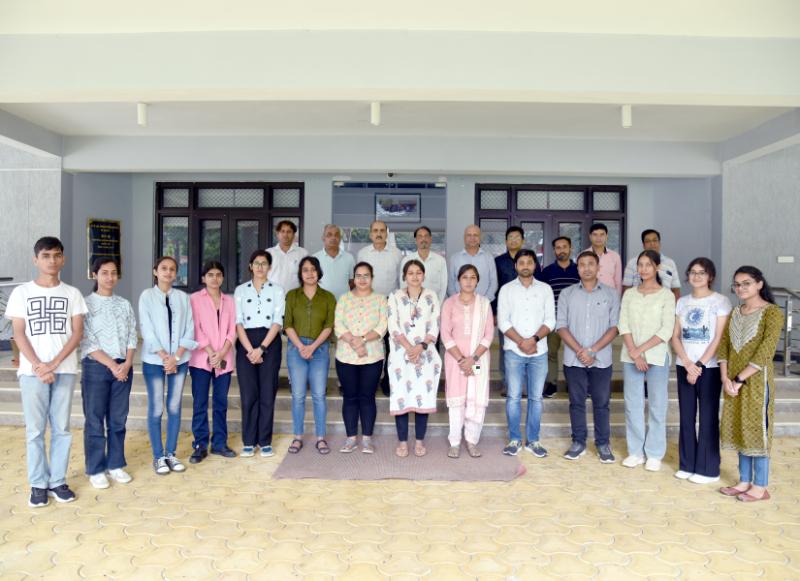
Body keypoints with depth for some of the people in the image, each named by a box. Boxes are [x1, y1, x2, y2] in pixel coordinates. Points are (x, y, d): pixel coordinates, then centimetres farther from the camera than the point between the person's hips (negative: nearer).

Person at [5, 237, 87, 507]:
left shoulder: (72, 293, 6)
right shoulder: (21, 292, 3)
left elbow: (77, 333, 0)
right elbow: (19, 334, -1)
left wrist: (53, 364, -11)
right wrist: (38, 367, -11)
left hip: (64, 370, 1)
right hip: (32, 371, -1)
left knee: (61, 428, 6)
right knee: (35, 429, 4)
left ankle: (58, 481, 17)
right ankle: (38, 484, 15)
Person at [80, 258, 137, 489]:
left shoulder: (124, 305, 9)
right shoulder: (86, 304, -4)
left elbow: (132, 336, 7)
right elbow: (87, 342, -9)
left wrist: (127, 364, -8)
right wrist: (111, 365, -14)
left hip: (123, 368, 4)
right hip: (96, 367, -4)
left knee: (118, 419, 10)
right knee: (95, 420, 3)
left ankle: (116, 465, 22)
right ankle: (95, 469, 14)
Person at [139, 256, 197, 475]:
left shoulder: (183, 297, 7)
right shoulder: (147, 296, 0)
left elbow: (189, 329, 2)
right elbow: (147, 330, -6)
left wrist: (176, 357, -8)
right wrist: (164, 357, -12)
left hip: (180, 360, 2)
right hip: (154, 360, -2)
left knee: (175, 407, 7)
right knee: (156, 409, 2)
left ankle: (171, 453, 18)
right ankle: (158, 456, 12)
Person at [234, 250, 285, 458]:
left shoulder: (277, 290, 7)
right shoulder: (240, 290, 9)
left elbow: (277, 322, -2)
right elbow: (238, 322, 0)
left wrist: (261, 348, -12)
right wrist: (250, 349, -11)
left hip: (270, 343, 0)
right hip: (245, 343, 0)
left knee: (267, 393, 2)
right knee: (249, 394, 1)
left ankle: (265, 441, 11)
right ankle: (248, 442, 11)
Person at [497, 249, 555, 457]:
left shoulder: (545, 289, 7)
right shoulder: (507, 289, 3)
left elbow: (550, 320, 0)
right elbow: (502, 321, -4)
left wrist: (534, 339, -15)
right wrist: (521, 342, -13)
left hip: (539, 351, 1)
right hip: (513, 351, -1)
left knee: (536, 397, 6)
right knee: (513, 396, 2)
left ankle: (533, 440, 17)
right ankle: (514, 439, 13)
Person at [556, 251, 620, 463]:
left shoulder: (611, 294, 2)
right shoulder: (567, 294, 4)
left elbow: (615, 327, -2)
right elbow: (561, 326, 0)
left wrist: (593, 350, -11)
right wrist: (579, 350, -12)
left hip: (601, 359, -1)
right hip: (573, 359, 1)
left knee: (601, 403, 7)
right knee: (577, 402, 9)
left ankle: (603, 444, 20)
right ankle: (578, 443, 20)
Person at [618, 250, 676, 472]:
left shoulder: (666, 295, -1)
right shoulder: (629, 294, 8)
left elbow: (666, 331, -8)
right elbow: (623, 325, 1)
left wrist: (641, 350, -12)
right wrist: (633, 353, -11)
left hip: (657, 356, -3)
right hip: (630, 356, 3)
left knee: (657, 405, 3)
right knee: (632, 404, 6)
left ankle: (654, 454, 15)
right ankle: (635, 451, 17)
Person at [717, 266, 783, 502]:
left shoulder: (772, 312, -9)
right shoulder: (735, 312, 12)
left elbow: (766, 351, -17)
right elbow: (723, 345, 6)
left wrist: (740, 379, -18)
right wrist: (725, 378, -7)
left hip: (757, 380, -6)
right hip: (734, 381, 6)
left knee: (757, 430, 1)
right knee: (739, 430, 12)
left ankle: (760, 487, 12)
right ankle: (744, 481, 23)